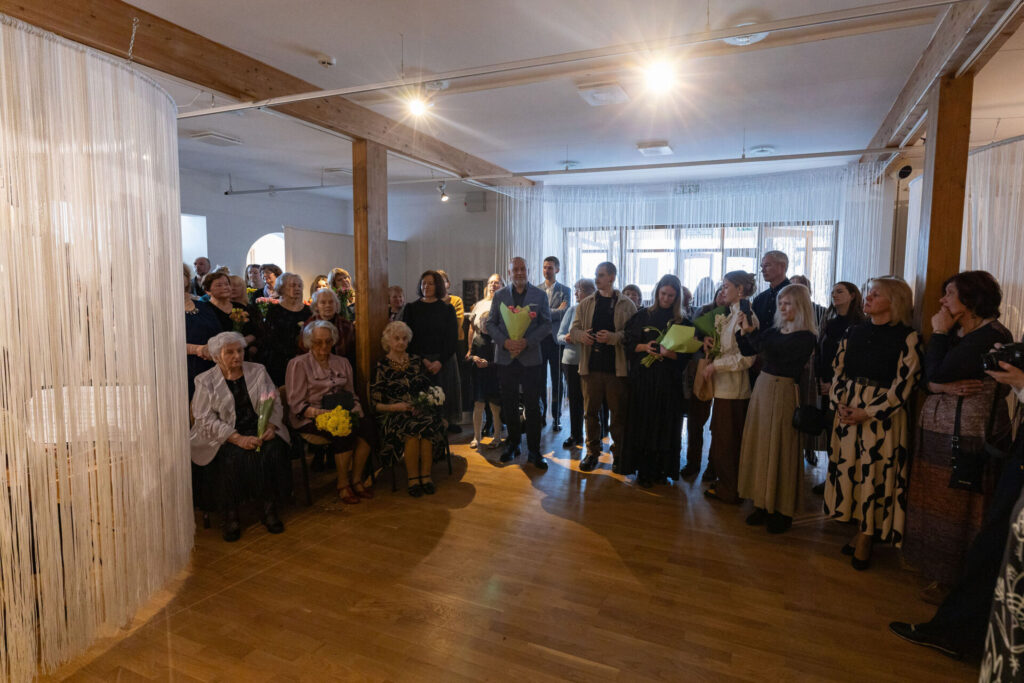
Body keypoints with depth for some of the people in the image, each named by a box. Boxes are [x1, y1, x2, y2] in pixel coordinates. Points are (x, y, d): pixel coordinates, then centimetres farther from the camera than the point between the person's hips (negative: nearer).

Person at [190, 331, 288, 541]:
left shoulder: (258, 371, 10)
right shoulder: (205, 381, 2)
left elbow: (275, 403, 10)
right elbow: (206, 420, -7)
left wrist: (271, 425, -12)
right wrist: (238, 439, -21)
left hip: (259, 429, 2)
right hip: (223, 437, -2)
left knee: (271, 449, -29)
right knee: (233, 456, -32)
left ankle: (269, 507, -16)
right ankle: (231, 514, -16)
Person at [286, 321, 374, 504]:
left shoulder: (342, 362, 17)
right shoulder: (298, 364, 1)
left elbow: (351, 395, 17)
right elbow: (296, 404, -5)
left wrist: (356, 410, -6)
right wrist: (318, 413, -23)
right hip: (309, 418, -5)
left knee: (366, 426, -26)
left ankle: (356, 480, -14)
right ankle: (342, 485, -16)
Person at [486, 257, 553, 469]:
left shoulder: (540, 295, 4)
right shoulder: (499, 295, 7)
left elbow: (546, 324, -1)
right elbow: (490, 323, 5)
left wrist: (527, 342, -15)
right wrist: (505, 342, -12)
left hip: (531, 357, -1)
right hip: (505, 357, 2)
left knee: (533, 405, 1)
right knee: (509, 404, 10)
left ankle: (534, 450, 11)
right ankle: (513, 443, 27)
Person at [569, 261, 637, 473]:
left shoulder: (627, 304, 2)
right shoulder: (586, 304, 12)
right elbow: (574, 329, 12)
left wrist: (613, 337, -19)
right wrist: (581, 335, -10)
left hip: (617, 367, -3)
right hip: (591, 366, 3)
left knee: (619, 413, 4)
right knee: (591, 411, 8)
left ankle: (619, 455, 17)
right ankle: (592, 452, 21)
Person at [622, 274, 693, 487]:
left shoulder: (682, 322, 6)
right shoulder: (643, 316, 6)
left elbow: (685, 355, 1)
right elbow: (628, 342, 4)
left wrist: (668, 353, -18)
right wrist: (644, 347, -14)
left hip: (669, 382, 1)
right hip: (643, 379, 0)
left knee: (665, 425, 3)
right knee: (643, 422, 0)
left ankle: (660, 469, 16)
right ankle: (643, 471, 10)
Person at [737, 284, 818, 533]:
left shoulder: (806, 337, -11)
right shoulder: (776, 329, 10)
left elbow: (771, 353, -21)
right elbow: (750, 351, 10)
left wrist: (750, 330, -15)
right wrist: (745, 328, -3)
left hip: (783, 392, -7)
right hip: (762, 387, 7)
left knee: (779, 448, 1)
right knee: (759, 445, 10)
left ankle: (782, 510, 15)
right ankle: (763, 504, 21)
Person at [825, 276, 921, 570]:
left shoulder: (907, 338, -6)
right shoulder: (854, 333, 8)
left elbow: (903, 386, -11)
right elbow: (837, 371, 9)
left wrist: (867, 413, -16)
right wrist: (840, 404, -6)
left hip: (883, 416, -5)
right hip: (848, 411, 5)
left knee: (875, 474, 1)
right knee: (848, 467, 8)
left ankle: (866, 540, 15)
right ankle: (859, 531, 23)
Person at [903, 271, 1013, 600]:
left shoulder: (992, 335, -14)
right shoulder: (955, 332, 12)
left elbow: (937, 372, -21)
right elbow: (926, 378, 8)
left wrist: (939, 332, -9)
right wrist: (943, 387, -14)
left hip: (970, 434, -8)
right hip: (938, 429, 8)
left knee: (959, 506, 4)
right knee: (939, 501, 15)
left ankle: (954, 580, 20)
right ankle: (938, 571, 30)